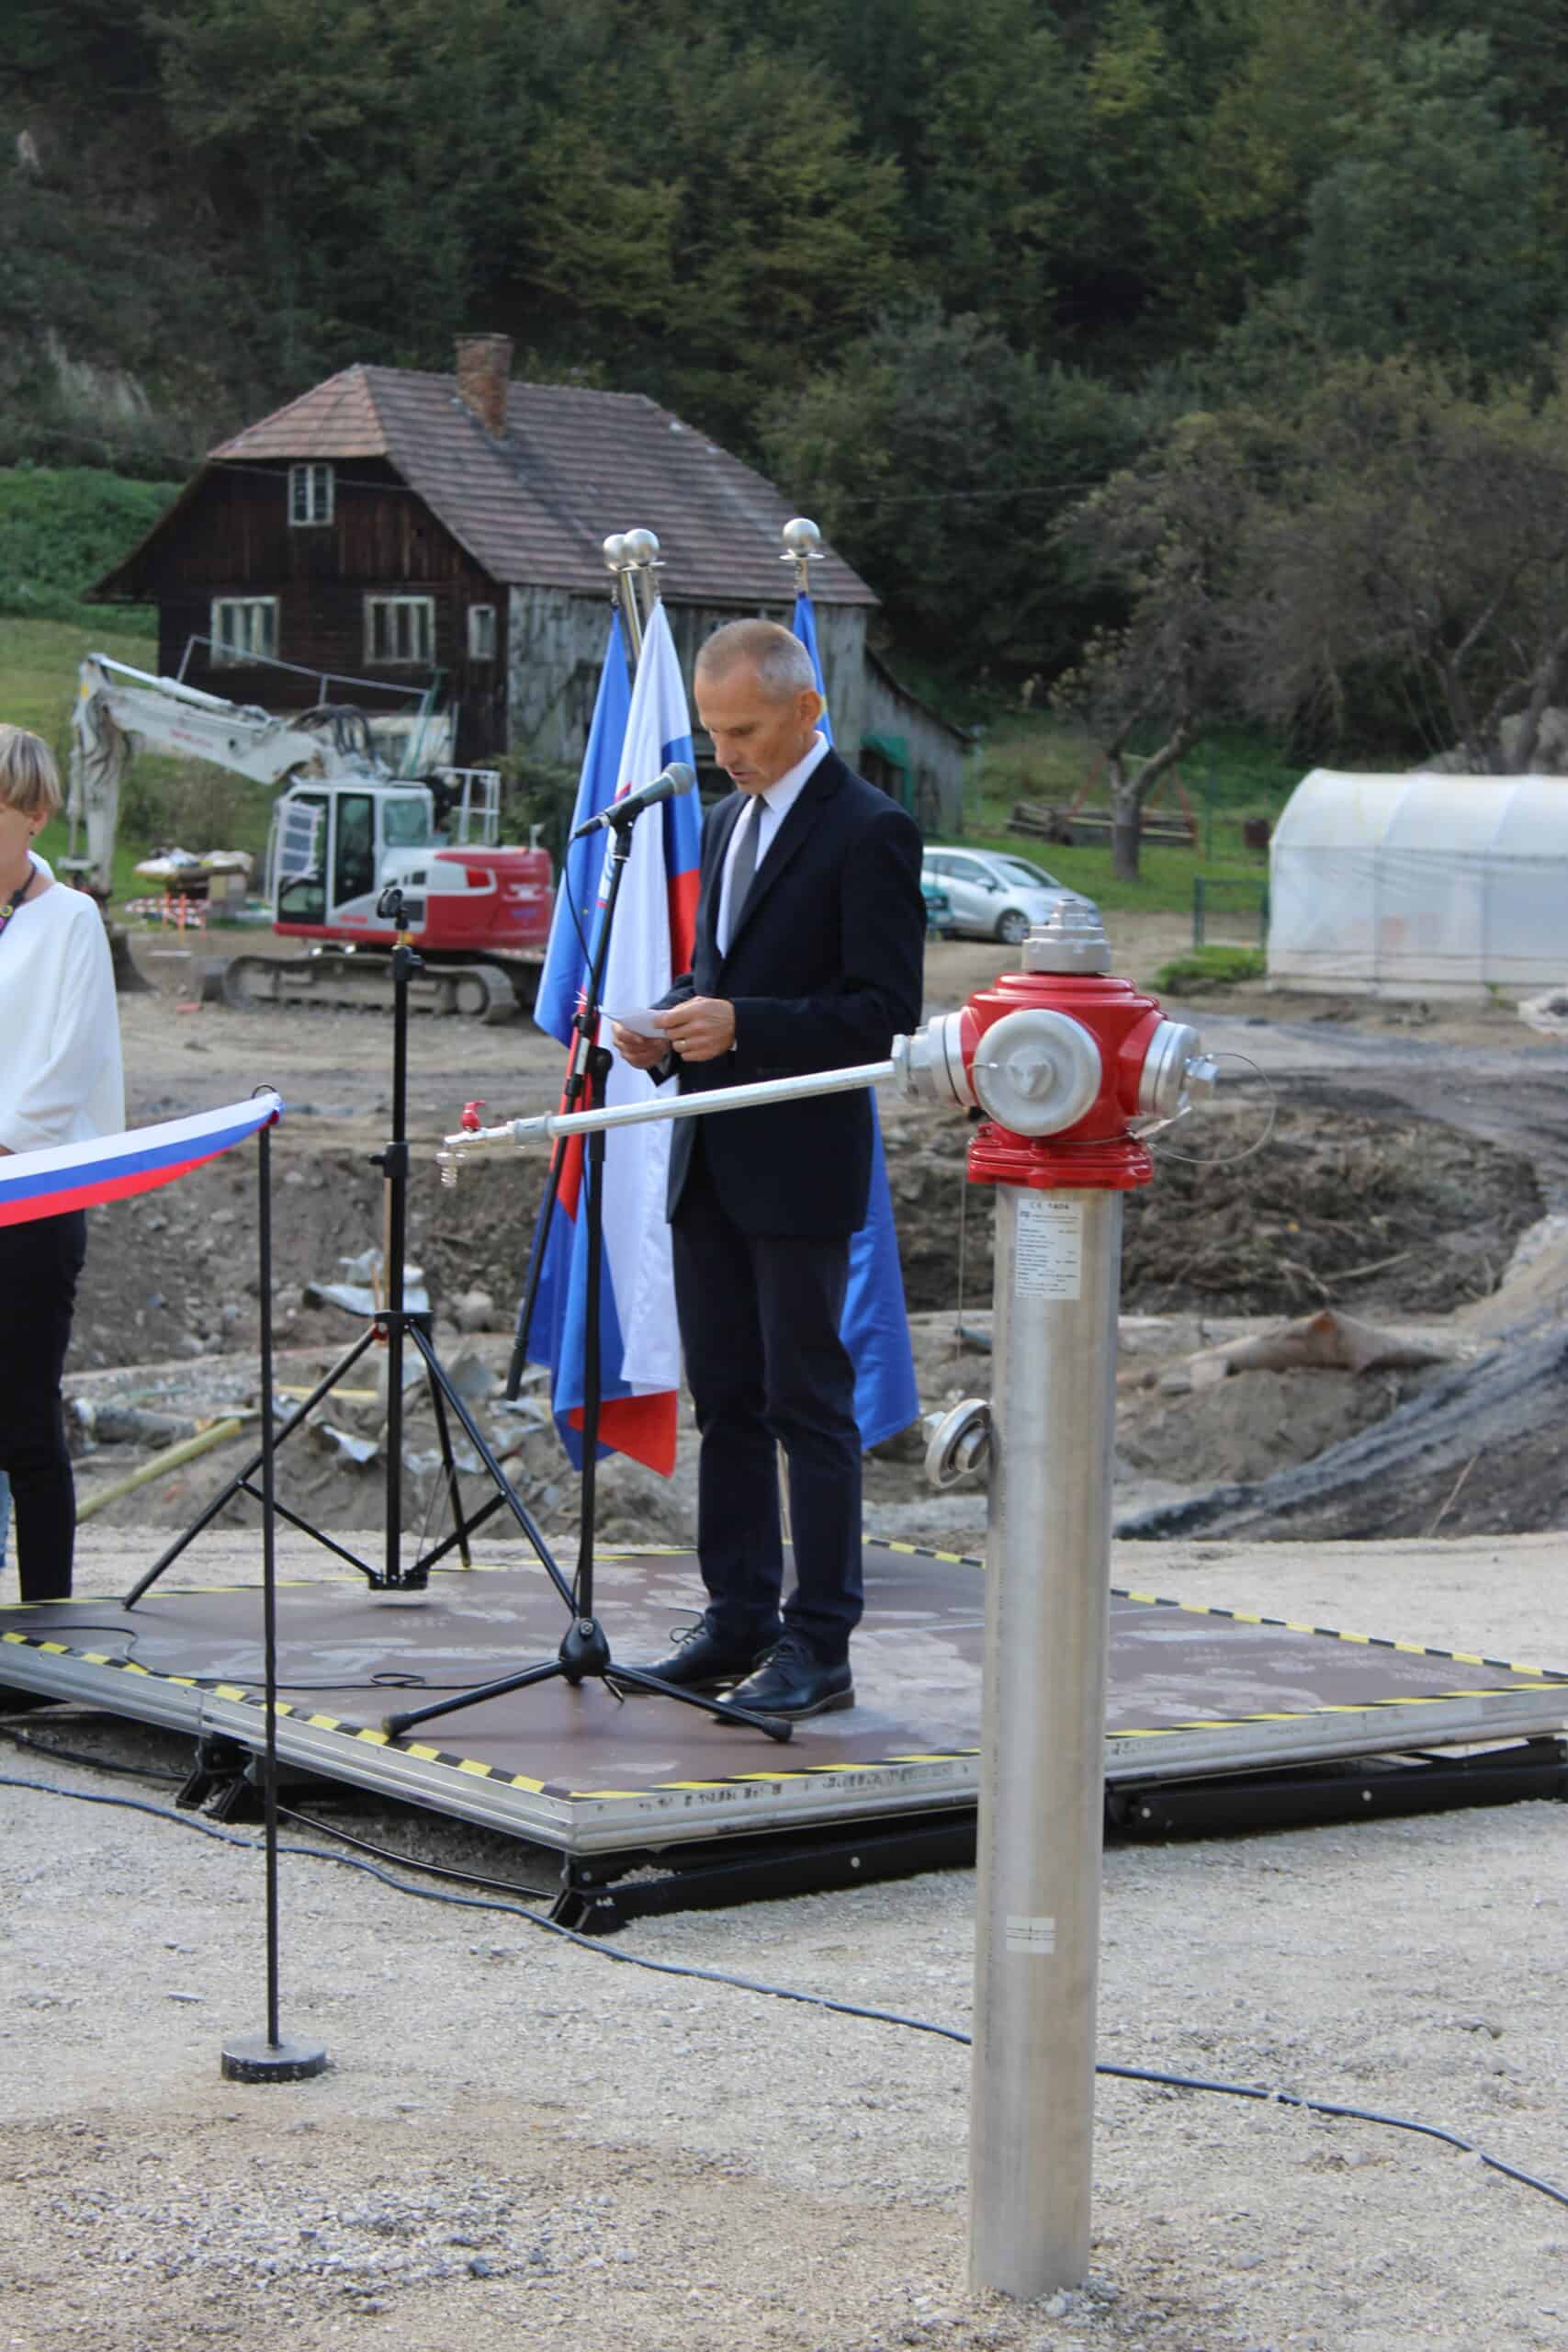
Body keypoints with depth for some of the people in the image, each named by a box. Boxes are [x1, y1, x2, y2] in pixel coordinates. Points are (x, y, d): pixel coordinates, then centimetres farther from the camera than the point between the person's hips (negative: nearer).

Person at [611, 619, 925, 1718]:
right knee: (725, 1399, 12)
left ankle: (819, 1647, 1)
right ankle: (738, 1619, 21)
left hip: (800, 1170, -8)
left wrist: (741, 1025, -22)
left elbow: (887, 1010, -15)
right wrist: (672, 1022, 4)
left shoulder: (872, 831, -11)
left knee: (810, 1404, -4)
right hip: (710, 1163, 8)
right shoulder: (728, 821, 16)